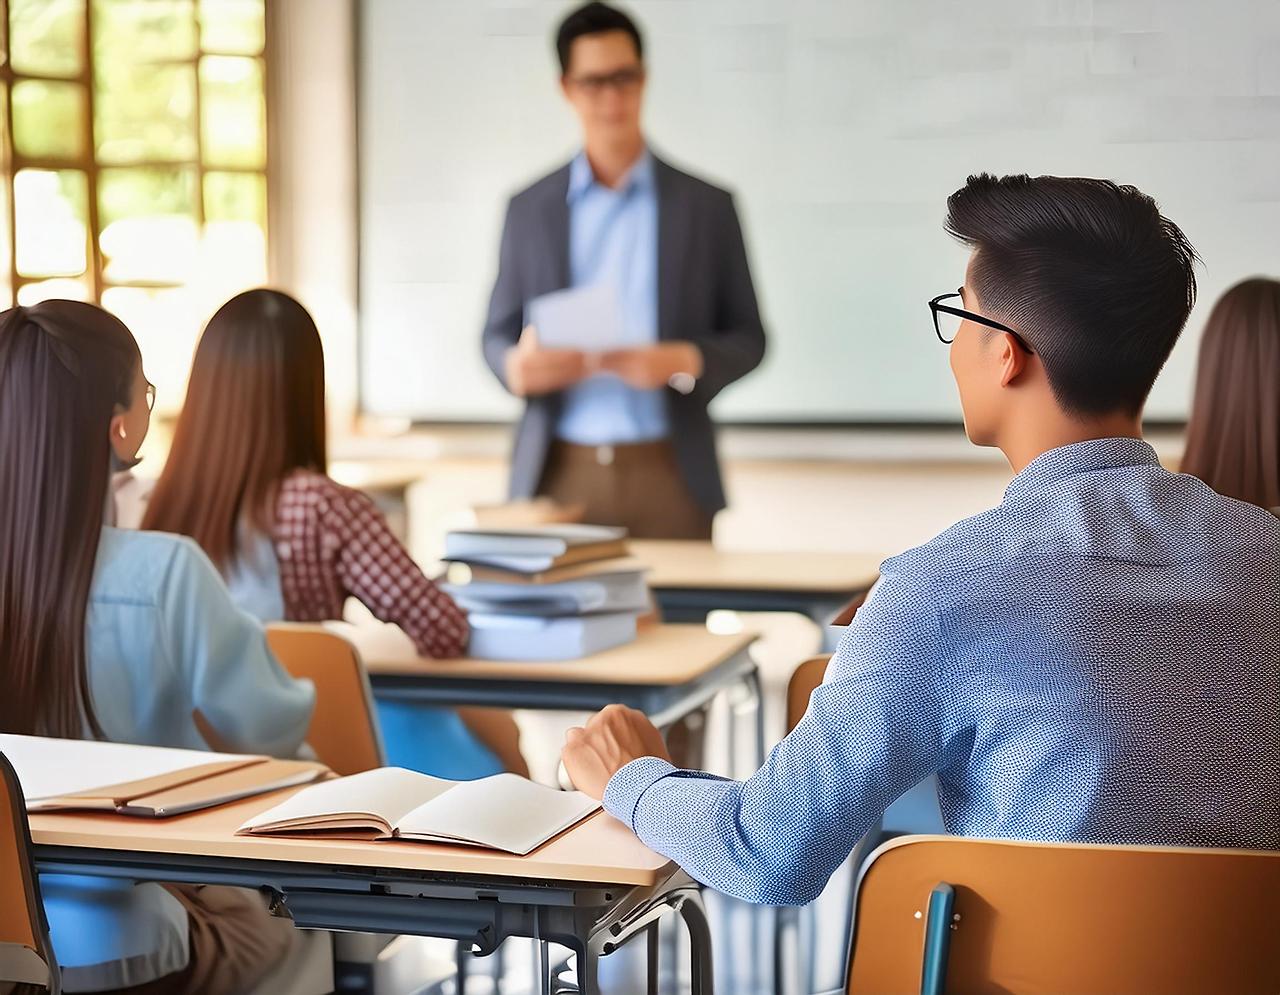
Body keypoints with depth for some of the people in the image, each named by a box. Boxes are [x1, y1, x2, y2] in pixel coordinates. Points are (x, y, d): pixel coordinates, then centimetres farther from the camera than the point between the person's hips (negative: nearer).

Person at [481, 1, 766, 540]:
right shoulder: (529, 209, 10)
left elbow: (748, 338, 7)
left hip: (666, 473, -1)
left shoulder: (706, 205, 6)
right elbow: (498, 334, 13)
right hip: (560, 474, 1)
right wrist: (517, 366, -11)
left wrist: (683, 362, -14)